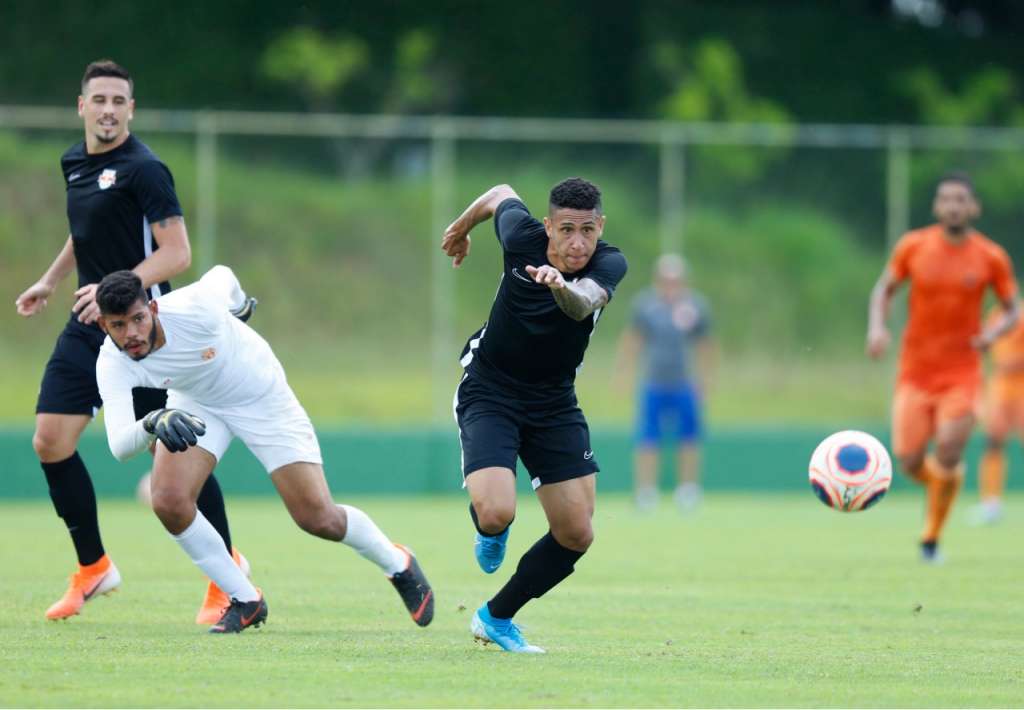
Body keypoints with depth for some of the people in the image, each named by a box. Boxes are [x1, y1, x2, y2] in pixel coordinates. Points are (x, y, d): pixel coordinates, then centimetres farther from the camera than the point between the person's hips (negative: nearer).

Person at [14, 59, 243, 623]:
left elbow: (177, 253, -18)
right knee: (50, 441, -2)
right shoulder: (74, 163, 11)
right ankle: (93, 568, 11)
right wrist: (51, 281, 28)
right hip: (87, 328, 7)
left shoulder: (142, 169, -13)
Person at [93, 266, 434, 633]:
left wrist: (239, 299, 13)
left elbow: (222, 275, -11)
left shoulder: (196, 309, -36)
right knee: (168, 501, -22)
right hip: (196, 404, 2)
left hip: (262, 396, -2)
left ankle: (398, 565, 26)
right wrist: (154, 421, -61)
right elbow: (119, 444, -39)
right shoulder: (112, 364, -29)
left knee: (317, 518, -5)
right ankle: (245, 601, -1)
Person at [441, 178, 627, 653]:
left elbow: (582, 305, -43)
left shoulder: (608, 265, -19)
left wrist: (562, 288, -66)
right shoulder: (522, 235, -18)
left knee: (576, 535, 0)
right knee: (496, 513, -24)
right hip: (488, 394, -2)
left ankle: (496, 617, 22)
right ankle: (492, 534, 16)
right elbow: (502, 195, 7)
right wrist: (461, 227, 26)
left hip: (554, 401, 2)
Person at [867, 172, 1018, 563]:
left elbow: (1011, 310, 7)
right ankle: (941, 480, 30)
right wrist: (877, 326, -11)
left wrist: (994, 332, -14)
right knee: (909, 461, -7)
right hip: (915, 372, 1)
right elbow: (884, 290, 8)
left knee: (948, 457, -14)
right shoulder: (913, 246, -3)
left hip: (961, 372, -1)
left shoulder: (991, 257, -4)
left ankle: (932, 538, 7)